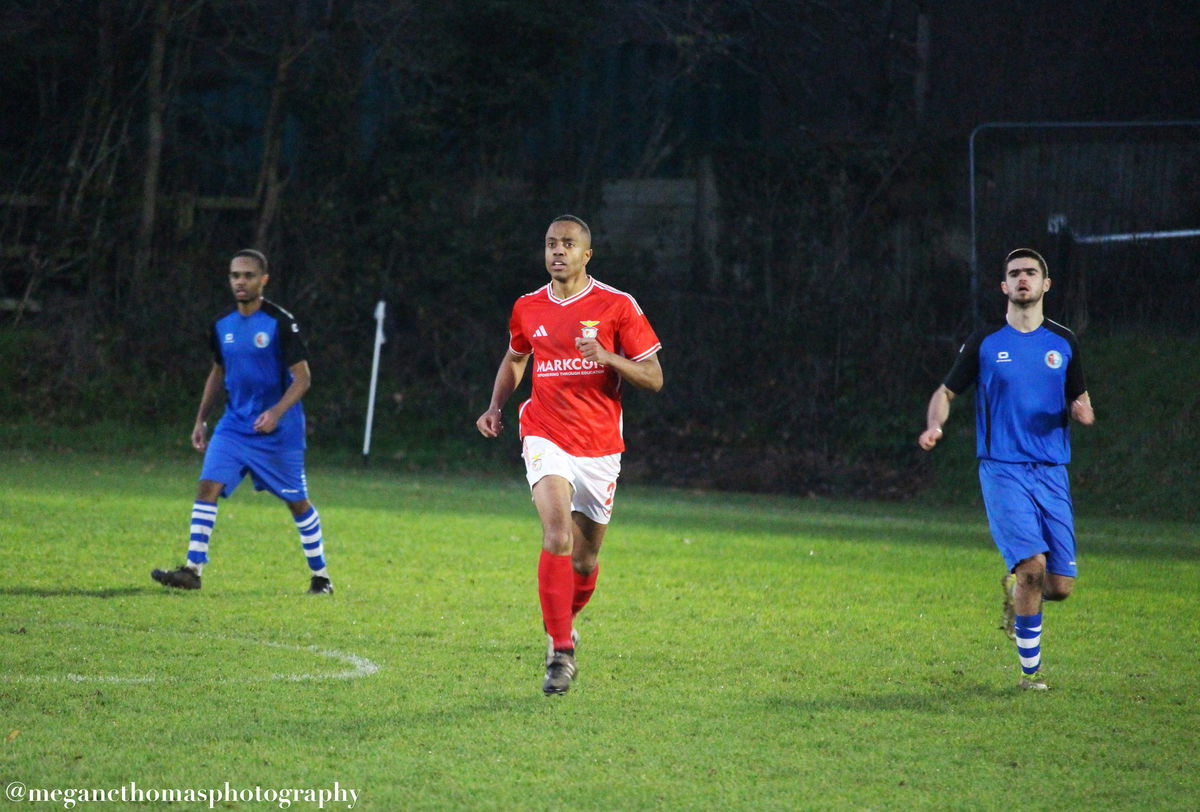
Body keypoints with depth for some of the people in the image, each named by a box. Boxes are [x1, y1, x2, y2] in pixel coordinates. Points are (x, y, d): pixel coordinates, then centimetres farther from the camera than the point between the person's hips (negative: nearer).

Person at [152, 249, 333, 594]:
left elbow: (302, 376, -11)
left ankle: (320, 575, 21)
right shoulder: (222, 325, 6)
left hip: (279, 431, -4)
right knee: (208, 486, -13)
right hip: (234, 425, 4)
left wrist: (276, 412, -26)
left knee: (297, 501, 5)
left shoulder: (280, 322, -11)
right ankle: (192, 569, -16)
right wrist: (201, 419, 14)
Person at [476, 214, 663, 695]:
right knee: (557, 534, -22)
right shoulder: (528, 309, 6)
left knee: (585, 559, 9)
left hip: (599, 447, 0)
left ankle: (563, 624, 40)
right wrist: (495, 406, 11)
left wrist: (607, 357, -21)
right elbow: (515, 358, 27)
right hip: (546, 437, 0)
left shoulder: (617, 307, -4)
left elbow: (653, 378, -4)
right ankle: (561, 652, -19)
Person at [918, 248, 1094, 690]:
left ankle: (1015, 590, 34)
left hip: (1052, 471, 3)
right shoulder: (984, 343, 3)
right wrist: (934, 426, -12)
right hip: (1002, 469, -3)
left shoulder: (1063, 342, 11)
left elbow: (1080, 401, 18)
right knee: (1032, 564, -21)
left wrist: (1083, 412, -7)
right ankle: (1030, 668, -5)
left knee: (1060, 586, -2)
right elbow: (946, 391, 9)